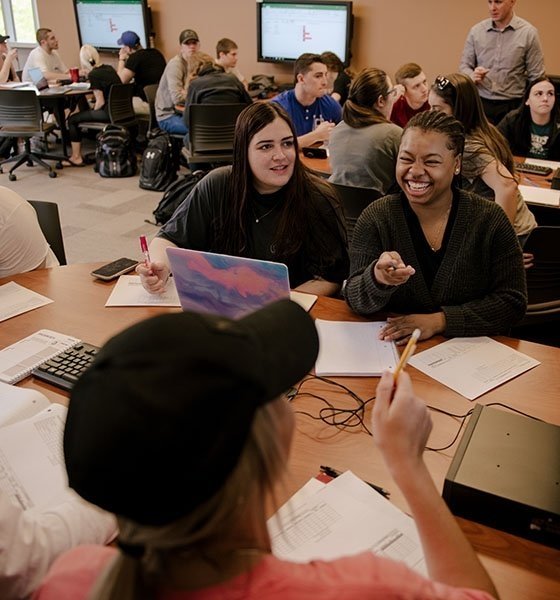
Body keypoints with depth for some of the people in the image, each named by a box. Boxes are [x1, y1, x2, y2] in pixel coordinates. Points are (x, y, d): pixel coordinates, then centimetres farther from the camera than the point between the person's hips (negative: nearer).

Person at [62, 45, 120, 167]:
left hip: (109, 113, -8)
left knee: (72, 119, 5)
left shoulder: (93, 75, -13)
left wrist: (93, 113, 3)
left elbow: (100, 102, -14)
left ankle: (76, 158, 9)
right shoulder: (109, 68, 10)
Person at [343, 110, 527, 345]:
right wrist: (378, 279, -31)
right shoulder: (376, 217, -4)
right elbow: (356, 301, -10)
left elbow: (512, 301, -4)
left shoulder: (489, 220, -4)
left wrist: (439, 321, -15)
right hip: (392, 346, 1)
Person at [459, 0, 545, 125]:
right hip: (481, 104, 2)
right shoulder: (476, 31, 6)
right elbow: (464, 66, 10)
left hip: (513, 106, -2)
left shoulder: (528, 32, -1)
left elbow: (536, 77, 0)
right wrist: (472, 76, -13)